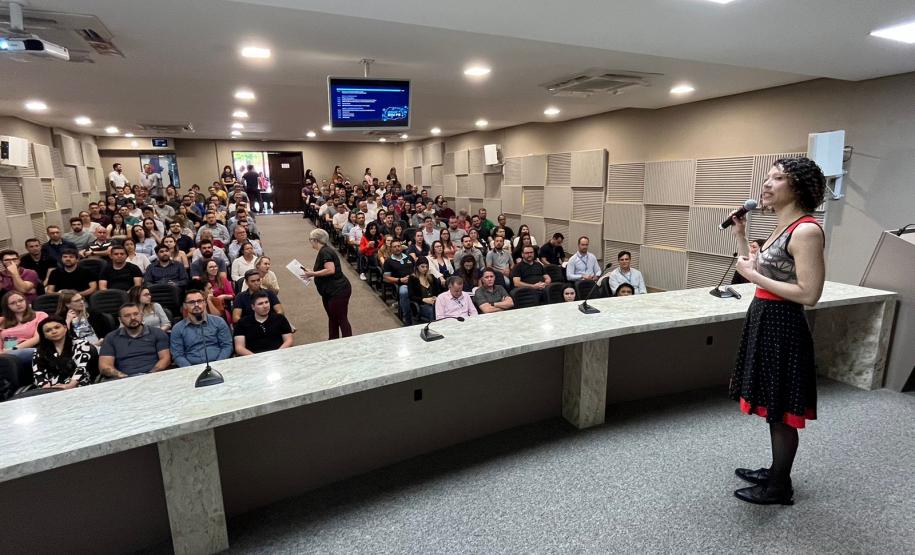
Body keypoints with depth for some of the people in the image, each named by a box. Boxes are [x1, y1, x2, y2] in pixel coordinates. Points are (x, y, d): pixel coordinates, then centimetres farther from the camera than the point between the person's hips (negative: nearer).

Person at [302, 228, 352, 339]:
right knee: (332, 318, 17)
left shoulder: (325, 252, -17)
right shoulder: (325, 250, 13)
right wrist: (312, 273, 13)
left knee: (341, 319, -5)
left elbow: (330, 270, -28)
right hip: (330, 292, 11)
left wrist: (313, 274, -19)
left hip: (339, 291, -11)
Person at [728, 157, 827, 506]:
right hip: (765, 321, 10)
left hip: (782, 326, -10)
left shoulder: (806, 231, -19)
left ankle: (779, 488, 23)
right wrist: (740, 236, 10)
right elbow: (757, 272, 14)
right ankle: (776, 472, 37)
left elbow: (809, 294, -23)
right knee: (773, 406, 20)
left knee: (782, 411, 6)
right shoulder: (782, 228, 10)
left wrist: (754, 276, -20)